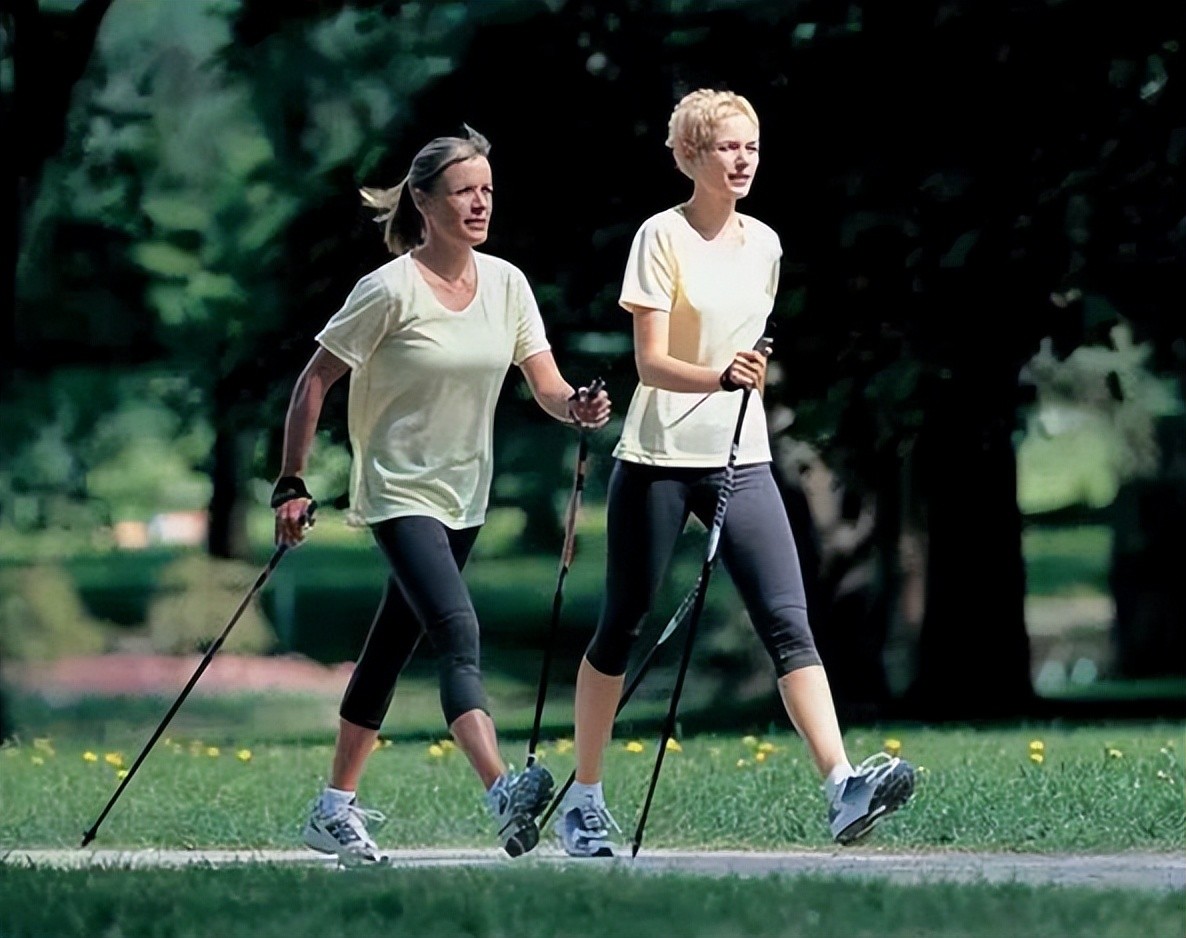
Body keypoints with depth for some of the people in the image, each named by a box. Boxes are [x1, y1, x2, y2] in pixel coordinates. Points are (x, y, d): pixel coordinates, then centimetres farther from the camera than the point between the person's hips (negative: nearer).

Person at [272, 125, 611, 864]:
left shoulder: (506, 284, 1)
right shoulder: (391, 290, -15)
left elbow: (548, 387, -2)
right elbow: (315, 381, -10)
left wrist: (578, 407, -26)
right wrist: (291, 485, -11)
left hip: (465, 496, 6)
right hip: (400, 492, -6)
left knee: (395, 646, 13)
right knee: (458, 632, -23)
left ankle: (336, 809, 22)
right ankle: (503, 790, -39)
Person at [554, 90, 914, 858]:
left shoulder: (764, 244, 9)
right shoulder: (663, 236, -7)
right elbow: (651, 362, -15)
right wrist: (719, 377, -31)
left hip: (740, 462, 4)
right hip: (659, 460, -4)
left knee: (789, 622, -10)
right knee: (623, 627, 4)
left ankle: (844, 789, -22)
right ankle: (584, 797, 18)